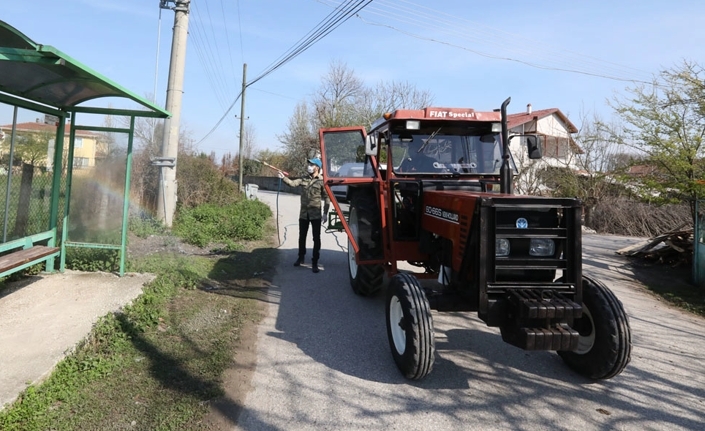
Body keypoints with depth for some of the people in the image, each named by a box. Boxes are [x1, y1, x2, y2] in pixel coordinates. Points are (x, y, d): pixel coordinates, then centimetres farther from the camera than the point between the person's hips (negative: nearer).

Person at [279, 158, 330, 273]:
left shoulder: (322, 181, -7)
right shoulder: (304, 179, 7)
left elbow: (326, 198, -7)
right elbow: (293, 183, -5)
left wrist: (325, 212, -11)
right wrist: (284, 177, -20)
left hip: (315, 214, -4)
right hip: (303, 213, 4)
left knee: (316, 238, 1)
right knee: (302, 237, 16)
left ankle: (315, 262, 9)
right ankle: (301, 257, 33)